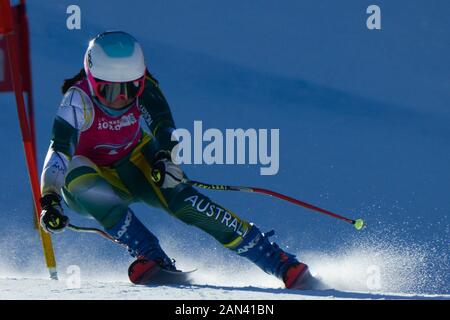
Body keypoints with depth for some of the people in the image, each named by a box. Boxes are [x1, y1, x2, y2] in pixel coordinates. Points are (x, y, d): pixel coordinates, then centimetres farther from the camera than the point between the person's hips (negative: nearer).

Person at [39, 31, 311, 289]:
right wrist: (49, 201, -47)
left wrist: (166, 157, -50)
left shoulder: (143, 88, -19)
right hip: (90, 189, -1)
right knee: (78, 171, -35)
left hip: (135, 165, 1)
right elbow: (58, 153, -33)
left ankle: (281, 263, -27)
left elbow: (164, 128, -29)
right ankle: (152, 257, -37)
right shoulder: (79, 100, -27)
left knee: (182, 200, -25)